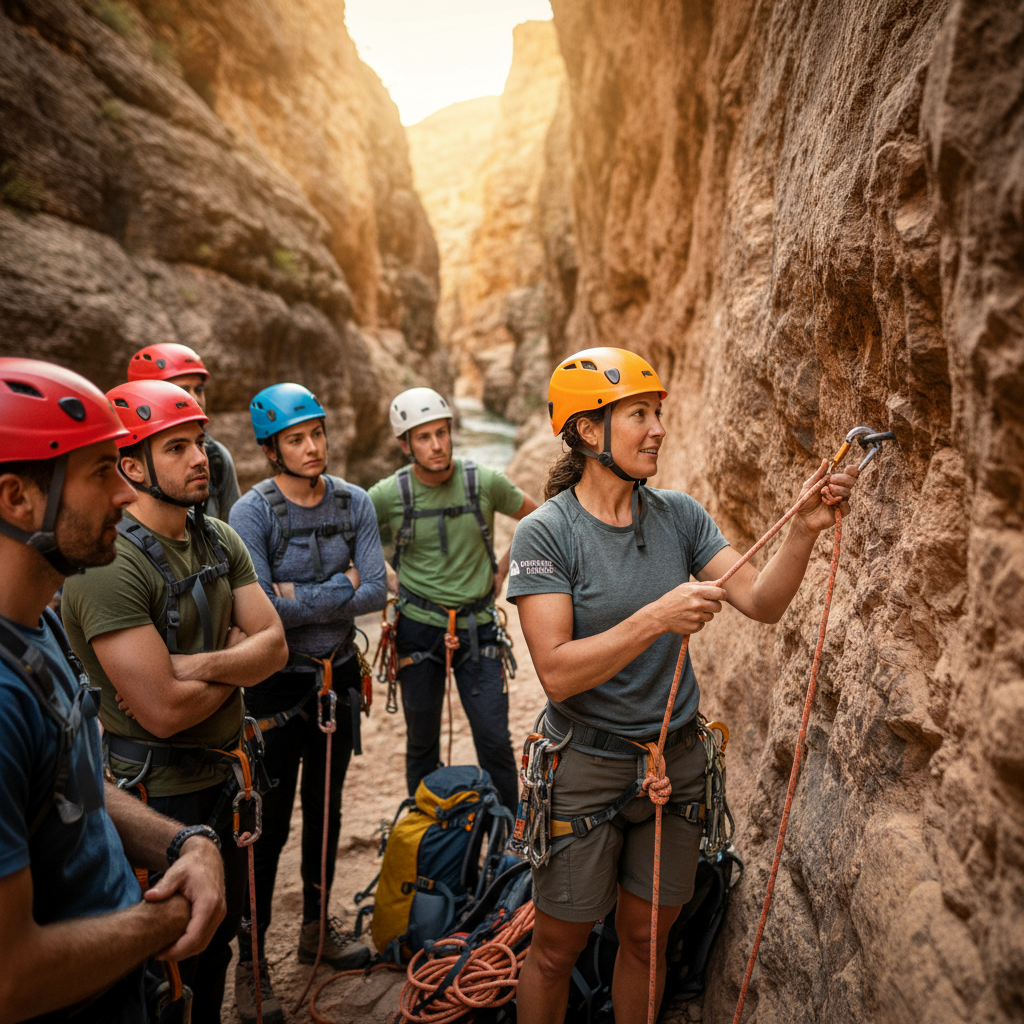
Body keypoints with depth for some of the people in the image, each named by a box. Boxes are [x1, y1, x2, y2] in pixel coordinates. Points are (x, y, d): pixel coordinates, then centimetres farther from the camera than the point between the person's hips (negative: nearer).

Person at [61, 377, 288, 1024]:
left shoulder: (220, 540, 2)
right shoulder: (108, 565, -24)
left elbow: (275, 647, -4)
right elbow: (164, 711, -28)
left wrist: (195, 665, -21)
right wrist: (236, 658, -11)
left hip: (224, 771, 7)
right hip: (159, 793, -7)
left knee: (221, 930, 25)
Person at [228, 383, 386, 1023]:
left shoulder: (354, 503, -3)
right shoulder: (252, 513, -15)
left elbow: (377, 592, -11)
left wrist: (299, 597, -19)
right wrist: (342, 586, -18)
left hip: (338, 675, 4)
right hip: (277, 683, -4)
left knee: (326, 808, 19)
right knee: (270, 824, 5)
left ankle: (317, 928, 39)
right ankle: (251, 960, 24)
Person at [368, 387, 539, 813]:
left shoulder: (485, 482, -7)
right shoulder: (389, 494, -8)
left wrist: (503, 570, 5)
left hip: (477, 626, 0)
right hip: (419, 627, 0)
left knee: (495, 741, 1)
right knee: (422, 743, 12)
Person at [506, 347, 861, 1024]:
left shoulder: (680, 516, -2)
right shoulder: (546, 532, -16)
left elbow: (762, 603, -6)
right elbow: (558, 673, -23)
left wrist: (806, 529, -21)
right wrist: (656, 619, -32)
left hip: (675, 759, 4)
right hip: (586, 770, -4)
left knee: (647, 940, 21)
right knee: (557, 949, 14)